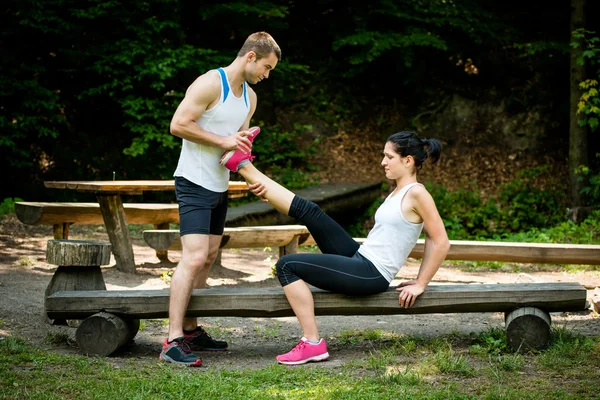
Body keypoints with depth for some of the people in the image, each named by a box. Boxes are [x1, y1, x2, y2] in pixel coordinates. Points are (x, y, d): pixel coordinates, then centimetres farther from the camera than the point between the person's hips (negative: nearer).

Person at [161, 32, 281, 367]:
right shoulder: (210, 84, -14)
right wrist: (224, 141, -20)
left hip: (220, 186, 10)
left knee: (208, 258, 12)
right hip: (195, 184, -10)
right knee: (194, 258, -18)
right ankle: (173, 342, -19)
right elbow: (178, 125, -20)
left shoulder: (250, 97, 14)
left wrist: (243, 140, 0)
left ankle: (191, 330, 21)